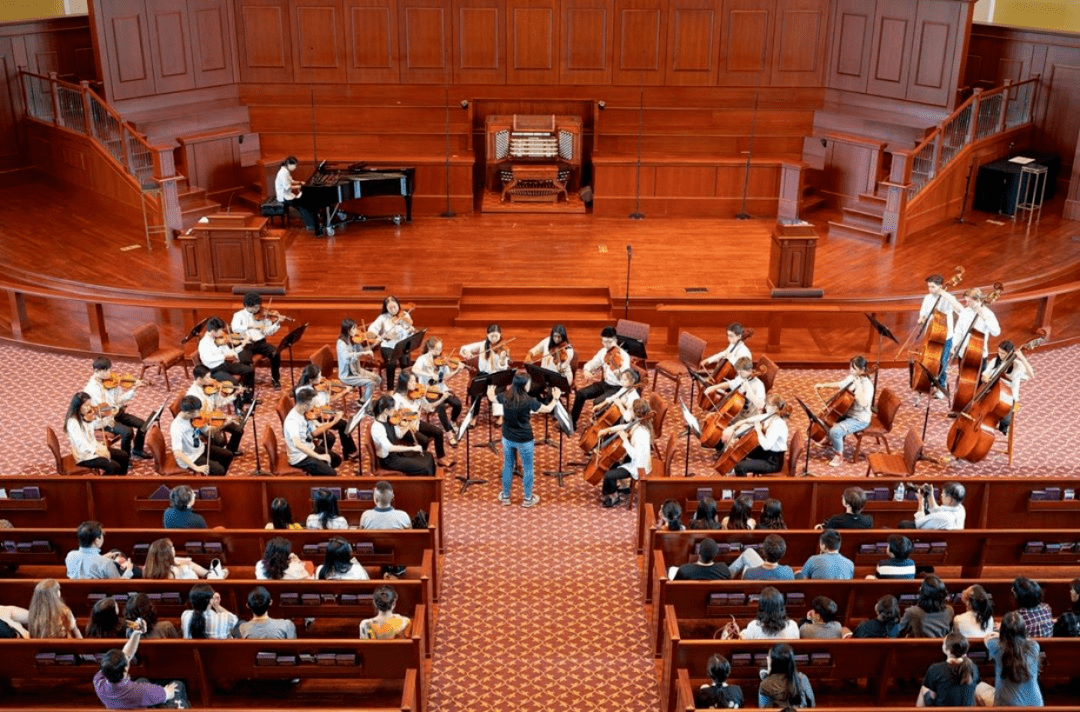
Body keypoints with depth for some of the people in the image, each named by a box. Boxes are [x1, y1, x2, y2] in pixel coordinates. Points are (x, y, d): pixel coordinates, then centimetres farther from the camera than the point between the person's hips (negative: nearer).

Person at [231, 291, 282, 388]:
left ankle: (275, 379, -2)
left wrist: (277, 324, -12)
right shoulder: (239, 315, 2)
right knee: (246, 360, -34)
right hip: (245, 344, -2)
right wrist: (251, 326, -27)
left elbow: (267, 332, 5)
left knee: (275, 354, -24)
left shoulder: (262, 315, 8)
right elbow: (235, 328, -18)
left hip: (260, 342, 2)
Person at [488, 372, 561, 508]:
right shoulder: (529, 401, -23)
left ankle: (505, 496, 33)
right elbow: (548, 409, -8)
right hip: (524, 440, -4)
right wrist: (556, 398, 11)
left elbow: (492, 399, 13)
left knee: (507, 465, 21)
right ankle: (528, 499, 25)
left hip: (507, 438, 4)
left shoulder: (505, 397, -10)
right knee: (527, 468, 13)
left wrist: (490, 393, 38)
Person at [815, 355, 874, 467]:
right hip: (847, 414, 9)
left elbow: (863, 403, -39)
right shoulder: (852, 379, -1)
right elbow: (839, 385, 16)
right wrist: (824, 385, 4)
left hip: (860, 420, -9)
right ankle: (829, 440, 41)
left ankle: (838, 455, -1)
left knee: (835, 431, -25)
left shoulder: (867, 385, -25)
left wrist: (857, 388, -37)